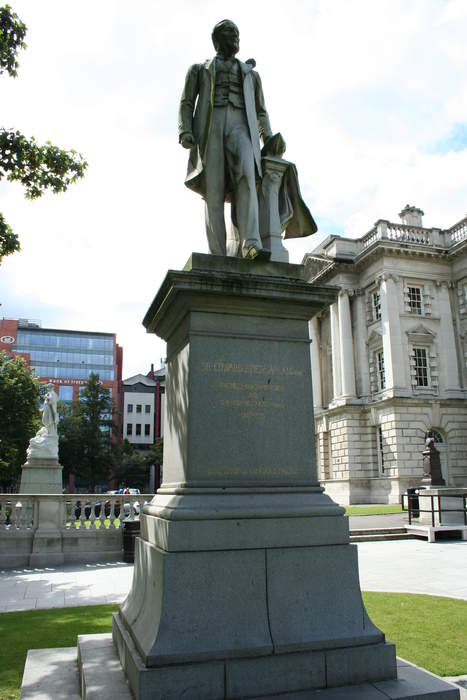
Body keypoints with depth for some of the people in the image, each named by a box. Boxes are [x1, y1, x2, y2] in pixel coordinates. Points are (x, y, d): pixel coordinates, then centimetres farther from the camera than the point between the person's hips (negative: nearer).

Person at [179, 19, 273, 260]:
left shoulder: (250, 73, 33)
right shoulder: (199, 69, 26)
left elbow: (260, 112, 29)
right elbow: (187, 103, 13)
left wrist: (269, 140, 10)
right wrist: (185, 132, -7)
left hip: (239, 127, 1)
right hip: (210, 126, -1)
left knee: (246, 179, -27)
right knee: (213, 191, -15)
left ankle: (251, 245, -42)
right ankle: (218, 257, -19)